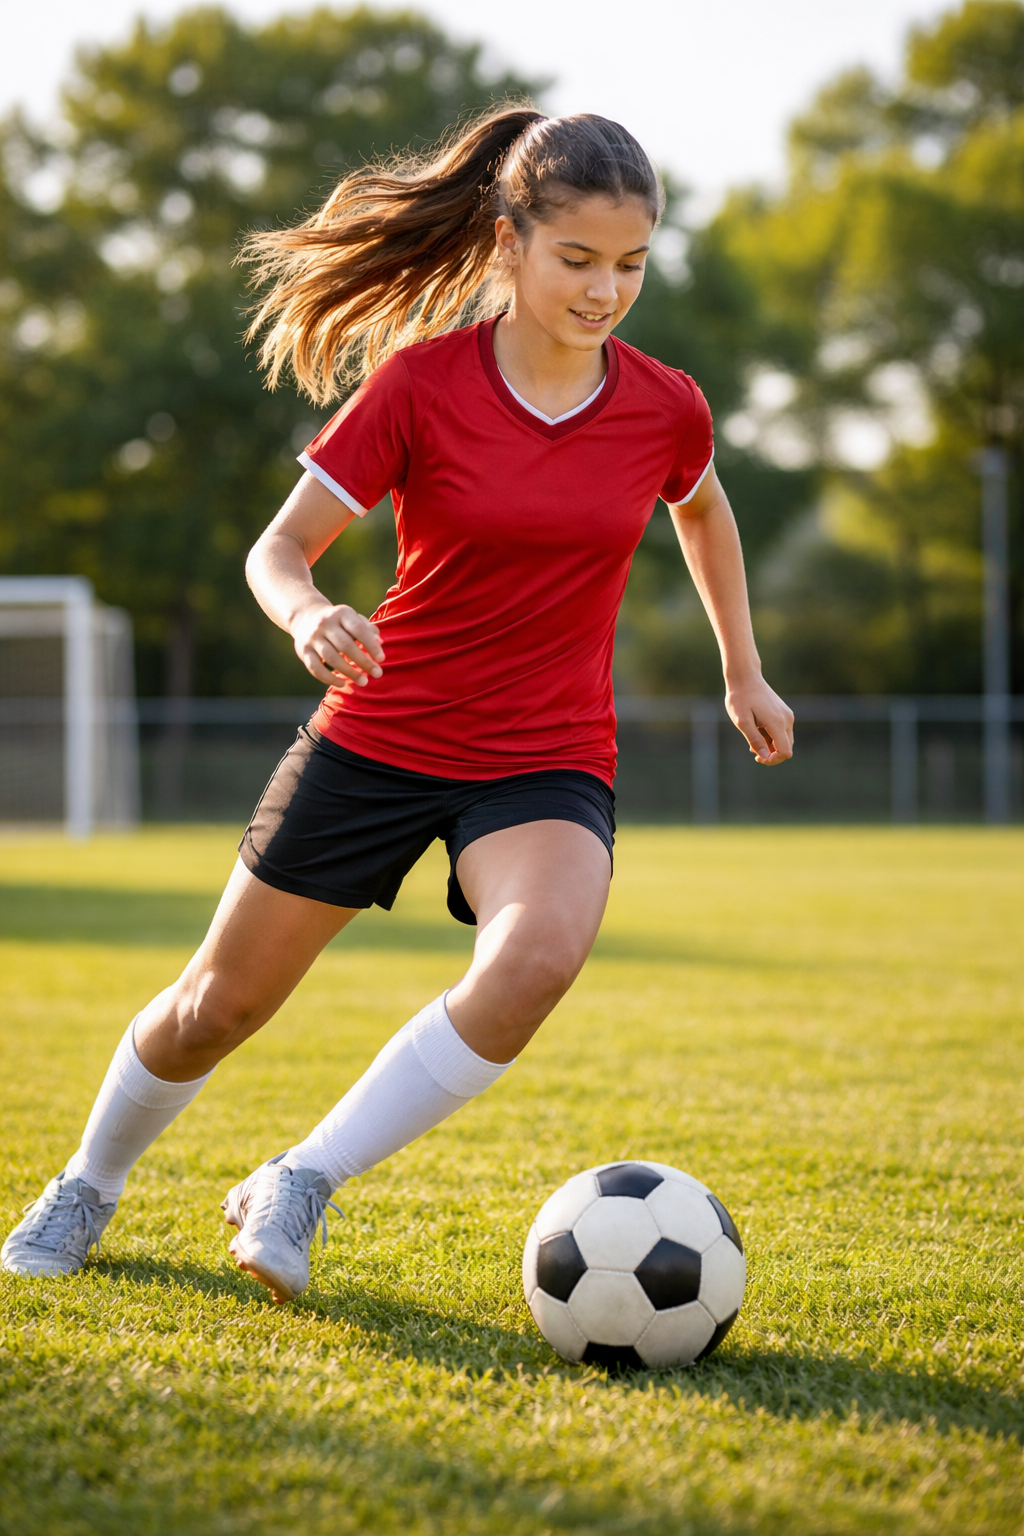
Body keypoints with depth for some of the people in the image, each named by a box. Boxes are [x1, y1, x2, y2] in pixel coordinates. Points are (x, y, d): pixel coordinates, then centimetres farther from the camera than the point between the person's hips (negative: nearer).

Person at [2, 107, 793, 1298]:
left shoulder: (665, 409, -5)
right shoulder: (418, 381, -12)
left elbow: (700, 508, 19)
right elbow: (279, 548, -9)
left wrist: (743, 672, 24)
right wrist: (309, 616, -32)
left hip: (549, 763, 1)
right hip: (378, 739, 0)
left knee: (539, 956, -33)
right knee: (217, 1007, 9)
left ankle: (300, 1183, -18)